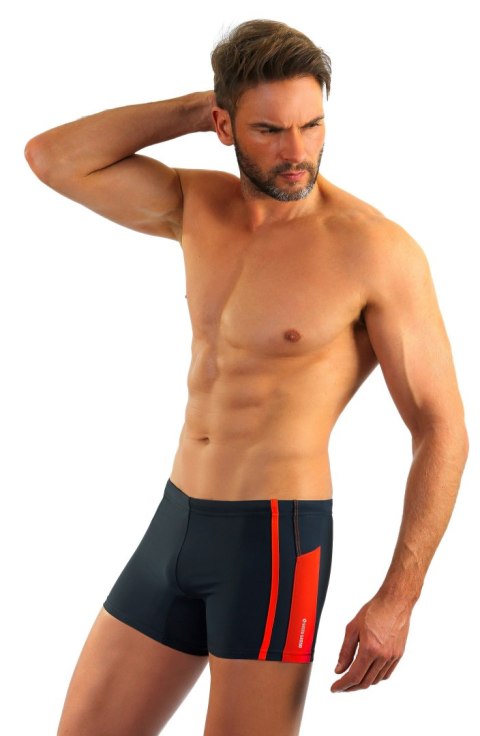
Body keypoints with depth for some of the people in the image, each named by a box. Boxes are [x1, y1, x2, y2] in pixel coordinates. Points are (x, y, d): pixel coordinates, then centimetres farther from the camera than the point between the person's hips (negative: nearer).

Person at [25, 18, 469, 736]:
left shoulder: (377, 250, -14)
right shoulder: (200, 206, 5)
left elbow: (442, 430, -11)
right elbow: (52, 158, 4)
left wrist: (397, 599, -14)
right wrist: (193, 108, -1)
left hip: (277, 540, -6)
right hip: (176, 520, 7)